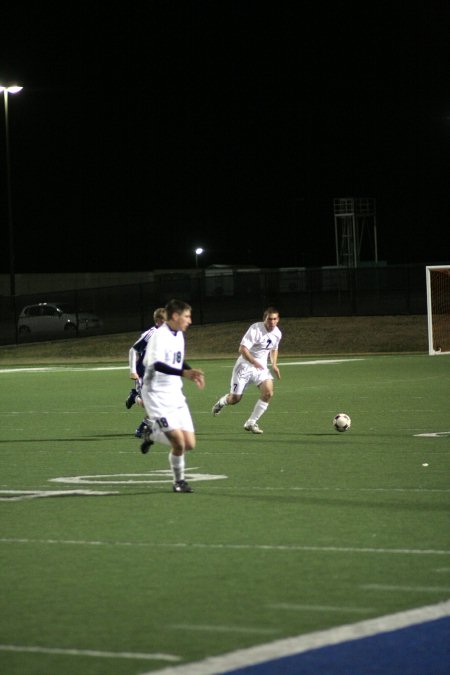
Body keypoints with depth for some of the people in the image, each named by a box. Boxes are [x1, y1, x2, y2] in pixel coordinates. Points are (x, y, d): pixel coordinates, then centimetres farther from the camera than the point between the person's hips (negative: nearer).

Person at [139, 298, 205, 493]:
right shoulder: (160, 336, -18)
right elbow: (157, 365, -33)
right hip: (157, 395, -8)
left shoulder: (179, 335, 10)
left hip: (175, 395, 8)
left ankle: (152, 433, 26)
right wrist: (184, 373, -45)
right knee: (179, 442, -16)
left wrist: (192, 373, 13)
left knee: (189, 444, 2)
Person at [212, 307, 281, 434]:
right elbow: (243, 349, -26)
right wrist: (254, 362, -39)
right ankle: (222, 402, 38)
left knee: (268, 392, -19)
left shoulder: (277, 333, 1)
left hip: (261, 367, 5)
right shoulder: (255, 329, -21)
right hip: (245, 366, -5)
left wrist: (274, 365, 7)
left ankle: (251, 423, -6)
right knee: (235, 398, -1)